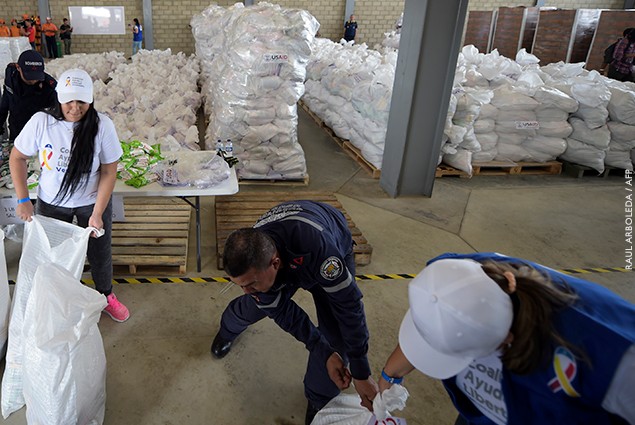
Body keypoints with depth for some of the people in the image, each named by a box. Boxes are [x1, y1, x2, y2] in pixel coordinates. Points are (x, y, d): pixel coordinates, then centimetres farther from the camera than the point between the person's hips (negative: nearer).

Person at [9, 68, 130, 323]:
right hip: (51, 203, 1)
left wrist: (97, 213, -18)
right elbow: (18, 158, -4)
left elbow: (109, 172, -15)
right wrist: (23, 200, -10)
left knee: (100, 254, 14)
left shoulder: (102, 125, -20)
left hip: (92, 203, -1)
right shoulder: (41, 122, -17)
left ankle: (106, 297, 41)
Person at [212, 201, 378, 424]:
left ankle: (319, 400, 15)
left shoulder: (317, 246, -50)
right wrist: (324, 353, -25)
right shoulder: (250, 262, -33)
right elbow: (282, 311, -20)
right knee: (253, 306, 9)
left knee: (335, 335, -13)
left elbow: (349, 303, -40)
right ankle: (228, 329, 49)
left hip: (334, 252, -2)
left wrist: (361, 373, -35)